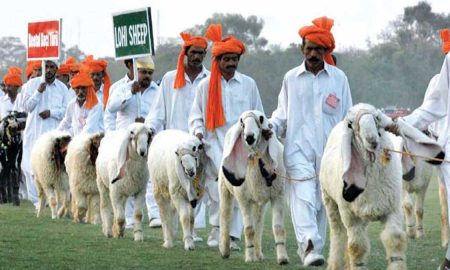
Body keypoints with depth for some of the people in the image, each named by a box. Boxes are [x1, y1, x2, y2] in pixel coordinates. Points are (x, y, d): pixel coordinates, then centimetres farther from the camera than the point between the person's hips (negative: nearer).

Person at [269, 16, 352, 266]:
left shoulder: (338, 78, 8)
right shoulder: (291, 78, 8)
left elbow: (348, 115, 13)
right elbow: (282, 114, 15)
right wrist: (270, 128, -4)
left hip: (329, 149, 1)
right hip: (299, 149, -1)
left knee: (322, 200, 4)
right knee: (303, 198, -15)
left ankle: (312, 248, 12)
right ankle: (309, 245, -26)